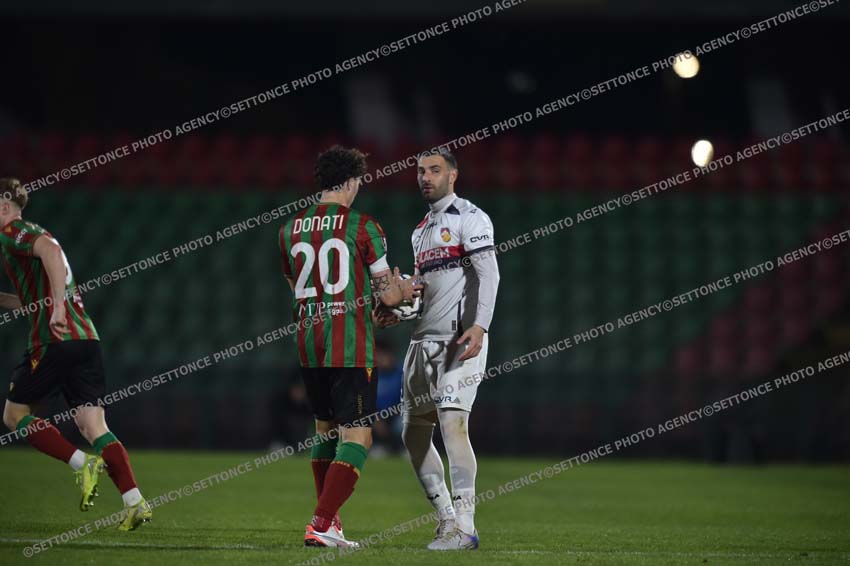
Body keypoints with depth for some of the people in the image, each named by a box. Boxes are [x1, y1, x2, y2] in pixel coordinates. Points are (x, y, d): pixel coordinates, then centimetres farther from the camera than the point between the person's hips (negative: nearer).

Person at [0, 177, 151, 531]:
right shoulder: (32, 235, 28)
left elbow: (51, 250, -24)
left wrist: (58, 307, -31)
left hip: (54, 340, -8)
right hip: (86, 339, 8)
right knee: (93, 425, 2)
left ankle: (83, 463, -7)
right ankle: (135, 502, -12)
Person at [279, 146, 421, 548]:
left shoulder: (290, 229, 9)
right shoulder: (363, 227, -7)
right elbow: (388, 293, -5)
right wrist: (403, 289, 19)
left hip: (308, 343, 6)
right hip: (352, 346, -6)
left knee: (325, 431, 20)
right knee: (357, 438, -3)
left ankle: (329, 525, 22)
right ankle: (321, 525, -14)